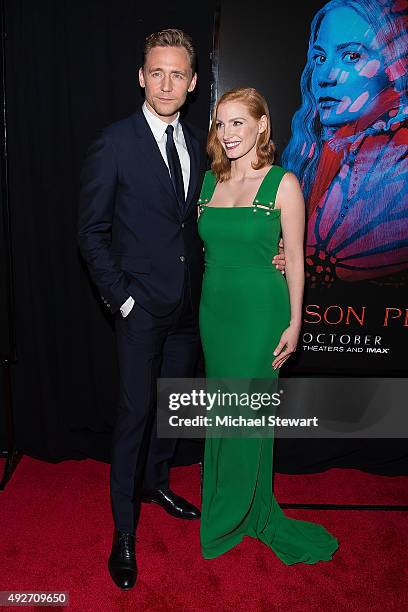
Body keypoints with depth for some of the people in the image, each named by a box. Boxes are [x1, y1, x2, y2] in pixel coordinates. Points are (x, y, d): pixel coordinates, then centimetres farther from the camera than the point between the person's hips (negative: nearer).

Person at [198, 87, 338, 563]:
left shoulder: (283, 183, -7)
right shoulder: (209, 181, 7)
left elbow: (295, 258, -6)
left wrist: (294, 323, -8)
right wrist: (202, 305, 10)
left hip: (261, 312, -5)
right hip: (214, 310, 5)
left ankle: (237, 515, 28)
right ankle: (239, 508, 35)